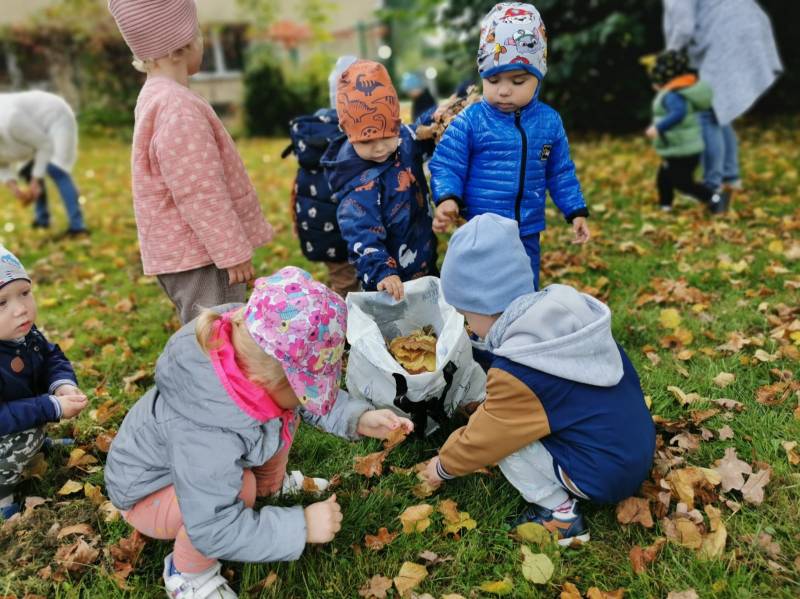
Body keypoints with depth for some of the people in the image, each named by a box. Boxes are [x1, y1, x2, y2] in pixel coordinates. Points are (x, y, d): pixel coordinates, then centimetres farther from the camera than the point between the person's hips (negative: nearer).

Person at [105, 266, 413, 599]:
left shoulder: (255, 361, -25)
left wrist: (359, 418, -20)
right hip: (149, 494, -7)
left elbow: (314, 400, -6)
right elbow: (213, 531, -36)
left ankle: (271, 488, 19)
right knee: (240, 486, -34)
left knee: (285, 412, -5)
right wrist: (302, 526, -33)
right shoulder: (209, 439, -45)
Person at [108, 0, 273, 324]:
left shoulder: (157, 97, 13)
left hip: (185, 250, 10)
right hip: (200, 255, -10)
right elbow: (201, 193, -23)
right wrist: (234, 252, -17)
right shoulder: (179, 109, -21)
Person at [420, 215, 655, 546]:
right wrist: (487, 410, 21)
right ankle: (559, 500, 15)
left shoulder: (515, 373, -25)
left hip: (604, 475, -8)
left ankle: (559, 514, 0)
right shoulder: (568, 316, -4)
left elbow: (482, 440, -9)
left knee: (499, 430, -7)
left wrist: (443, 466, 10)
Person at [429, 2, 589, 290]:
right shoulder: (470, 121, -11)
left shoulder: (549, 122, 1)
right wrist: (448, 199, -26)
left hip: (527, 234, 4)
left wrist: (576, 212, 9)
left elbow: (561, 173, 11)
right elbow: (446, 166, -8)